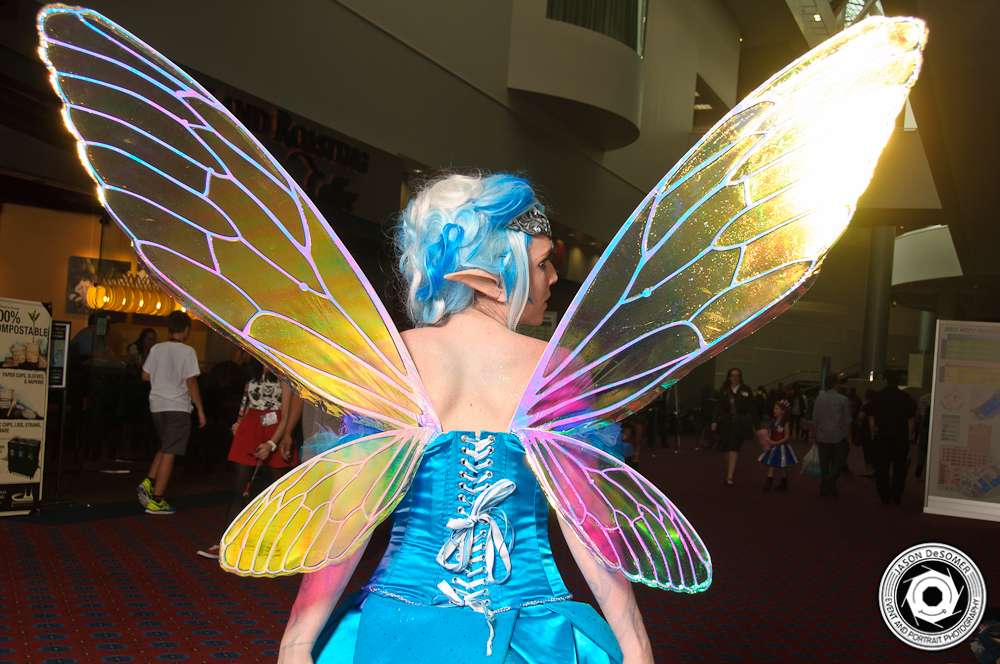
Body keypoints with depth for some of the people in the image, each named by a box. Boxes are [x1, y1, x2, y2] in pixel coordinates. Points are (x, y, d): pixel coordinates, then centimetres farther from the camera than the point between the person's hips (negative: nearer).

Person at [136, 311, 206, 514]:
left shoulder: (156, 349, 5)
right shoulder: (187, 351, -10)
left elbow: (145, 375, 11)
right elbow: (191, 382, -12)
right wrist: (200, 409, -6)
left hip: (157, 405, 6)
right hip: (178, 407, -6)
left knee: (166, 448, 22)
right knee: (169, 452, -1)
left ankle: (148, 483, 7)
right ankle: (156, 500, 0)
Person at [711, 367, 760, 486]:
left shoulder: (746, 390, 5)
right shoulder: (723, 391, 9)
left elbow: (751, 408, 5)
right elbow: (718, 407, 4)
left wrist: (756, 425, 3)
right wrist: (714, 421, -8)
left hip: (740, 422, -2)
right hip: (726, 421, 2)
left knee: (734, 449, -12)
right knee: (727, 449, 5)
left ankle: (730, 477, -14)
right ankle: (728, 474, 16)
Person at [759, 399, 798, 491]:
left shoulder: (785, 423, -15)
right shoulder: (773, 421, 3)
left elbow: (786, 438, -15)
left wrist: (775, 442, -21)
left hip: (782, 447, -5)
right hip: (773, 447, 5)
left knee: (782, 467, 9)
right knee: (770, 466, 1)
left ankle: (783, 485, 25)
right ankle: (768, 484, 0)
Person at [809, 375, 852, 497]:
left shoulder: (820, 400, 5)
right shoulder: (843, 399, -4)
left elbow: (815, 421, 7)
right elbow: (847, 420, -3)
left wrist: (814, 435, 15)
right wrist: (849, 437, 3)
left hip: (823, 437, 3)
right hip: (839, 436, -3)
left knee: (824, 463, 8)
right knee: (839, 461, 4)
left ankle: (824, 488, 6)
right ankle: (831, 478, -21)